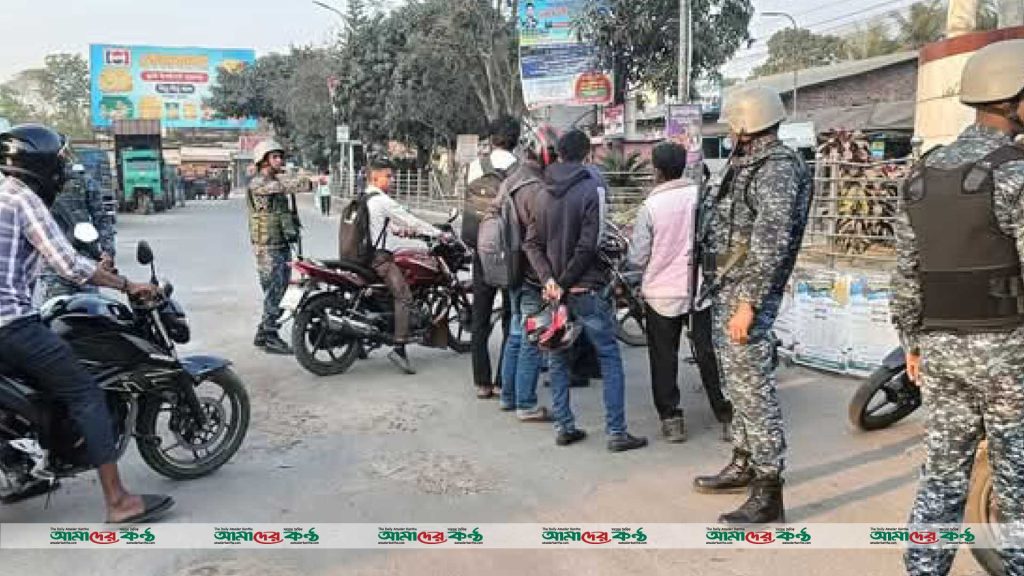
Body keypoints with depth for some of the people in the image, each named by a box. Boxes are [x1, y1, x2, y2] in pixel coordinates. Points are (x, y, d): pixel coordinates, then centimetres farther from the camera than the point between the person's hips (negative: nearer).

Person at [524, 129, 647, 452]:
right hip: (587, 290, -6)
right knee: (610, 358, 3)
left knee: (558, 359, 13)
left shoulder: (545, 195, 8)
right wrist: (565, 282, -9)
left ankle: (563, 427, 16)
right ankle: (616, 432, 3)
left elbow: (532, 243, 4)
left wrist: (549, 279, -5)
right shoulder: (591, 189, -10)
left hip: (555, 291, 6)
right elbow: (588, 245, -16)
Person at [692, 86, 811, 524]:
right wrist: (724, 294, 18)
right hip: (725, 291, 10)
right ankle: (743, 464, 32)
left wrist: (748, 302, -25)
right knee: (737, 385, 18)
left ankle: (768, 492, 0)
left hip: (745, 295, -10)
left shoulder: (777, 166, -14)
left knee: (753, 389, -7)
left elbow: (771, 242, -23)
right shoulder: (749, 162, 16)